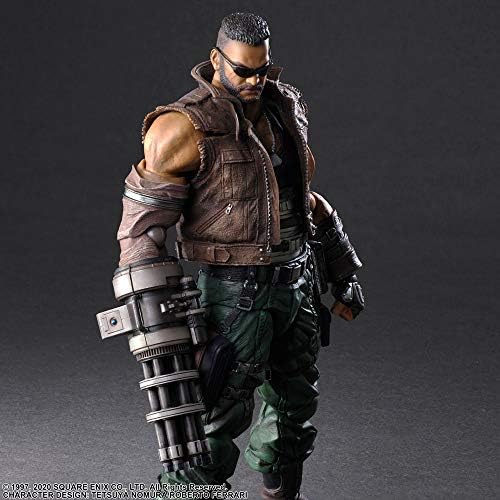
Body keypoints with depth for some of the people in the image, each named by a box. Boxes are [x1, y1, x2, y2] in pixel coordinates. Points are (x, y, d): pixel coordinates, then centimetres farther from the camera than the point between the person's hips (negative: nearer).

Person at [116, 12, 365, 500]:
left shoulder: (285, 111, 9)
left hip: (294, 284, 7)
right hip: (232, 293, -7)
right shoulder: (185, 128, -13)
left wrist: (343, 274, 22)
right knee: (216, 423, -5)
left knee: (295, 406, 20)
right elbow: (143, 221, -14)